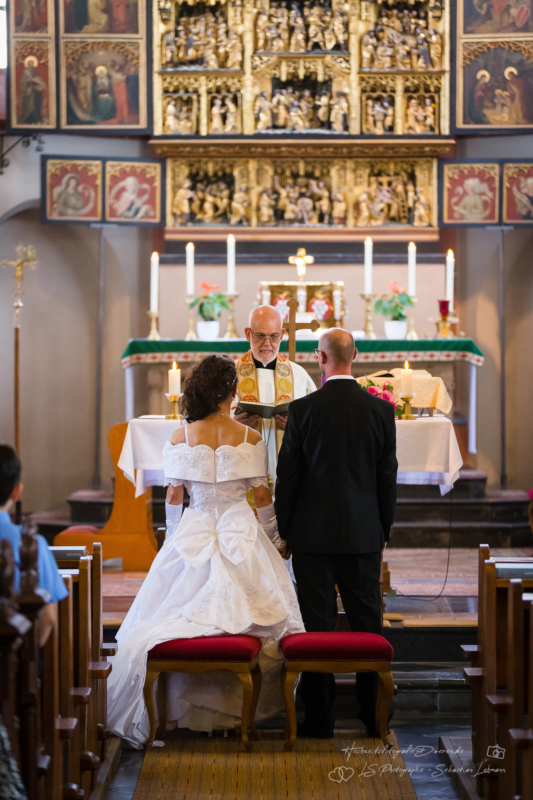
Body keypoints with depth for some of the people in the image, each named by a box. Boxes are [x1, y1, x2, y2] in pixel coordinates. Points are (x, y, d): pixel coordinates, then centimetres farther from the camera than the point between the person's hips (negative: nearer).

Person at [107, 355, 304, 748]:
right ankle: (242, 707, 7)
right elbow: (263, 496, -2)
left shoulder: (181, 437, -2)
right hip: (241, 534, -1)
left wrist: (175, 538, 17)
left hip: (193, 535, 2)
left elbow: (174, 496, 3)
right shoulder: (250, 438, -6)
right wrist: (274, 539, 11)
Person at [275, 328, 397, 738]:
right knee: (368, 624, 9)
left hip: (313, 534, -2)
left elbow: (287, 475, -4)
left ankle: (320, 718, 8)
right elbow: (388, 476, 3)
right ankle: (374, 715, 14)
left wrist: (285, 530, 7)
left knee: (316, 626, 4)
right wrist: (383, 530, 13)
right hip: (364, 534, 2)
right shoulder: (381, 409, -2)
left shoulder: (303, 409, -8)